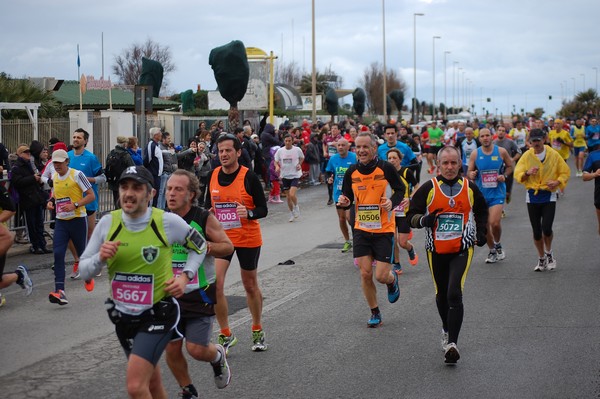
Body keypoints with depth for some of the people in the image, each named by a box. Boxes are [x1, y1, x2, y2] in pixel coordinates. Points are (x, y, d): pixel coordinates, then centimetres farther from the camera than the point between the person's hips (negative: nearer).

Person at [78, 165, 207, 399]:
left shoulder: (168, 222, -13)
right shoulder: (108, 223, -6)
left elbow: (199, 246, 6)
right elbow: (83, 270, -1)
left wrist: (185, 276, -9)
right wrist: (100, 258, -21)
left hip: (157, 315, -4)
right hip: (123, 316, 5)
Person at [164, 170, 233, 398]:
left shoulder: (204, 219, -11)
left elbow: (228, 247, -5)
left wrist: (209, 247, -25)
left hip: (200, 294, -4)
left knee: (196, 349, -8)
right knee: (171, 349, 3)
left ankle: (218, 356, 29)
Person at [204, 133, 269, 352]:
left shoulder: (249, 176, -12)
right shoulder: (213, 175, 0)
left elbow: (263, 209, -9)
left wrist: (248, 213, -28)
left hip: (248, 238, -3)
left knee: (250, 286, 13)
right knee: (214, 285, -12)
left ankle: (258, 331, 33)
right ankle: (225, 335, 1)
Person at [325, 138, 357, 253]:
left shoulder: (355, 158, -9)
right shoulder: (333, 159, 2)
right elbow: (329, 172, 14)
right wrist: (329, 179, -6)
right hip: (338, 193, 5)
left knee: (349, 217, -14)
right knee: (341, 218, 10)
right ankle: (347, 242, 26)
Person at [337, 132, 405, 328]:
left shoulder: (386, 168, -11)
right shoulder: (351, 171, -1)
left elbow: (400, 189, 2)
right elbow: (347, 196, 10)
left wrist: (392, 202, -18)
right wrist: (344, 202, -14)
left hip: (384, 229, -3)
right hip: (361, 229, 3)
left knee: (382, 276, -5)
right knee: (365, 274, 0)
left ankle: (392, 280, 33)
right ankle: (375, 313, 20)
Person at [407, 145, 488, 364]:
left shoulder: (470, 188, 3)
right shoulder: (428, 188, -4)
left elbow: (482, 210, 23)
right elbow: (411, 215, -3)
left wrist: (481, 233, 12)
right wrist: (424, 220, -23)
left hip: (462, 249, -1)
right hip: (436, 250, 1)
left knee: (454, 294, -17)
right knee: (441, 294, 17)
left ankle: (452, 343, -17)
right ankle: (446, 330, 44)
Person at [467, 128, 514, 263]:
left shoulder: (501, 151, -3)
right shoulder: (475, 154, 0)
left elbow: (510, 166, 11)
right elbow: (469, 173, 5)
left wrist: (505, 176, -7)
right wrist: (471, 175, -18)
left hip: (497, 193, -2)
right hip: (481, 193, 2)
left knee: (494, 223, -17)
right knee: (484, 225, 6)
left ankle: (498, 245, 12)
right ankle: (492, 251, 25)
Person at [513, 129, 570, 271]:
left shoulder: (553, 154, -3)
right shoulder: (527, 155, -1)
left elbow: (565, 172, 4)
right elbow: (517, 174, -4)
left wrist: (557, 182, -15)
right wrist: (527, 173, -25)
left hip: (549, 196, -2)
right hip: (533, 196, 2)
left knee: (547, 229, -14)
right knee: (536, 231, 5)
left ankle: (549, 254, 14)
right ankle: (541, 259, 24)